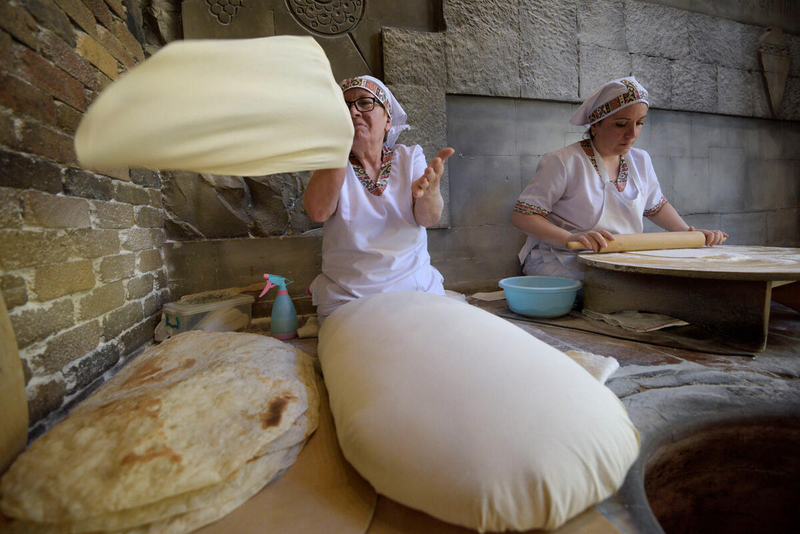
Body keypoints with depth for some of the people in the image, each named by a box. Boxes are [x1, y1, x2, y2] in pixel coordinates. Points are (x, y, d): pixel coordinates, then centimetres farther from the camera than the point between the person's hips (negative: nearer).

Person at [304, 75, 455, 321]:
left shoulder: (410, 156, 6)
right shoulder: (331, 164, 3)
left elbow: (429, 218, -11)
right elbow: (318, 211, -20)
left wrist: (430, 187, -34)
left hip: (417, 289, 2)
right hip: (346, 296, -1)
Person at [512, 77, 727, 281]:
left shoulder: (640, 161, 13)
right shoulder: (563, 162, -10)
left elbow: (656, 206, 30)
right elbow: (522, 215, -16)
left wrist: (689, 232, 15)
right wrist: (569, 238, -30)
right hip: (561, 263, -7)